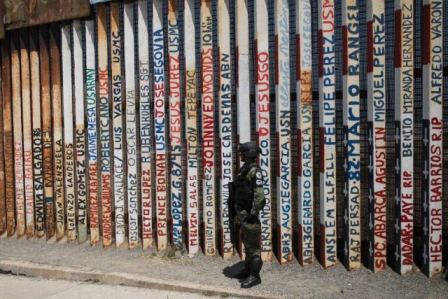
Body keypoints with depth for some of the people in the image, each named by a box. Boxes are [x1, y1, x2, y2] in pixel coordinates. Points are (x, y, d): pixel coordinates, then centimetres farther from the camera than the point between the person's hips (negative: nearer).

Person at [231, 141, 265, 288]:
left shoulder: (255, 171, -18)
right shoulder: (244, 169, 12)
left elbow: (259, 194, -25)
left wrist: (253, 213, -23)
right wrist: (237, 211, 18)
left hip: (248, 213, -10)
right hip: (242, 212, 10)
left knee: (253, 245, -2)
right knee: (246, 243, 19)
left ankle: (255, 276, 5)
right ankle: (247, 270, 31)